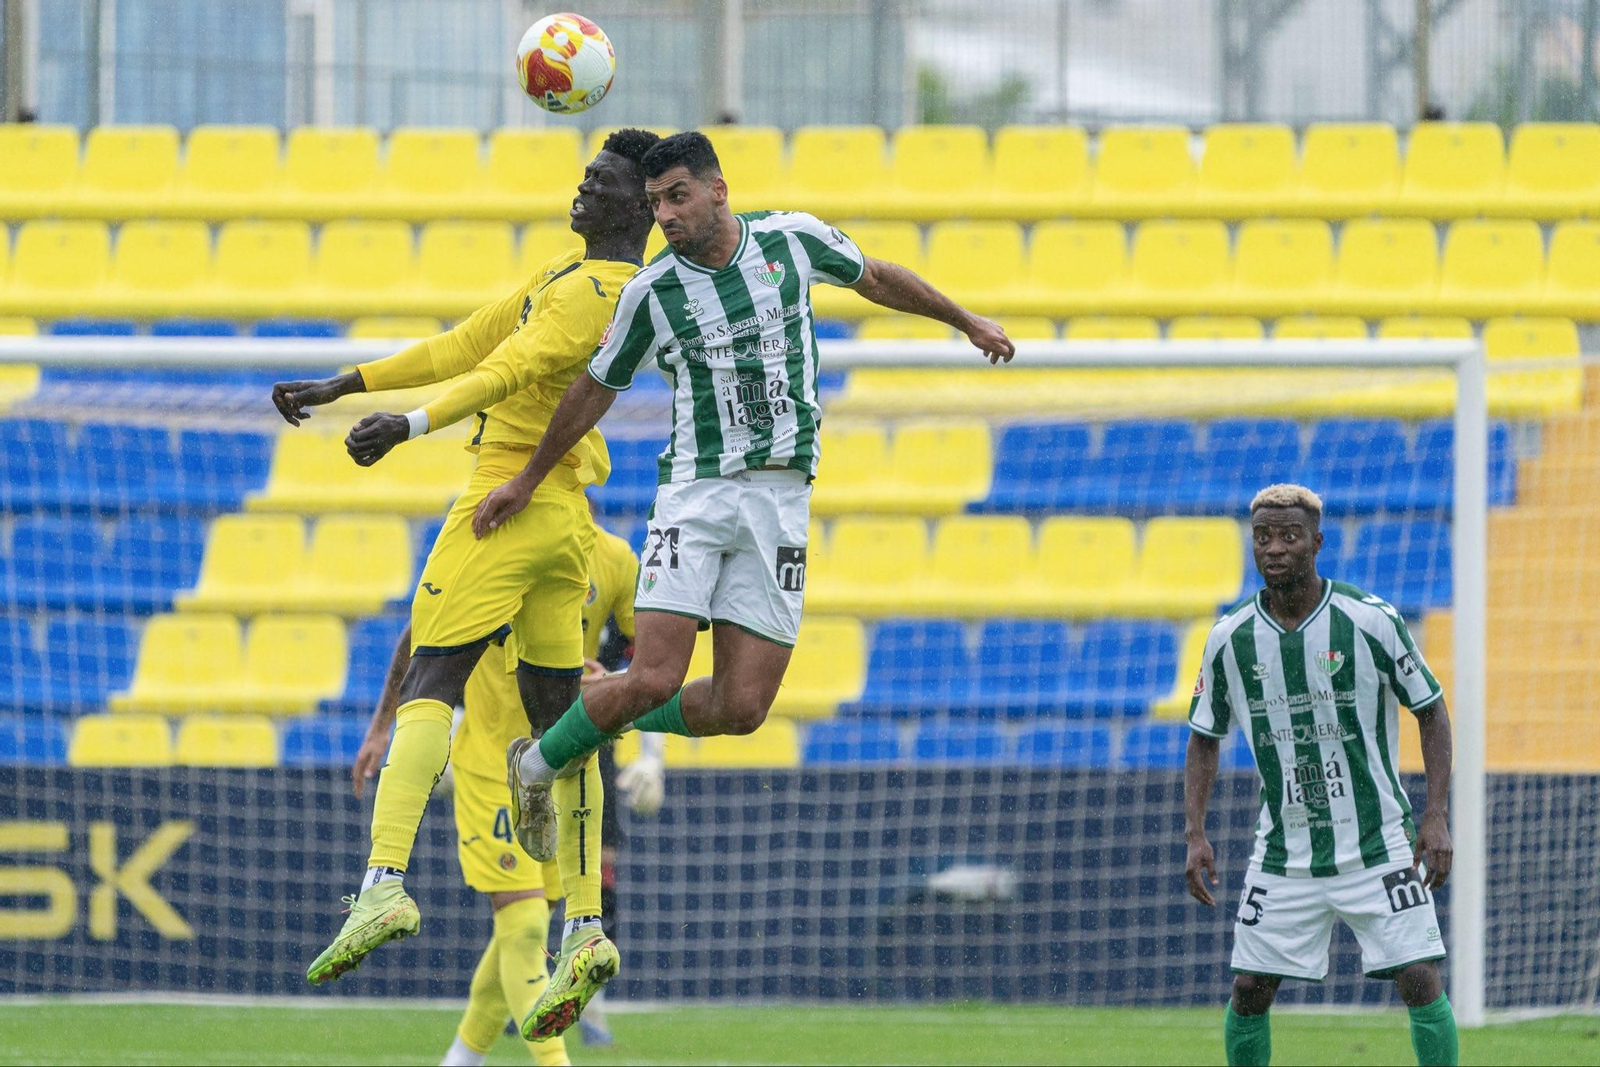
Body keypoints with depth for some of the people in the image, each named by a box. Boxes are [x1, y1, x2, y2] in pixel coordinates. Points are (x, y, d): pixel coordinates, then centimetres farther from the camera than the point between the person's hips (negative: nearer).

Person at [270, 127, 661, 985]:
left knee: (430, 683, -15)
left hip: (509, 501, -10)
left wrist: (410, 425, -36)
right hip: (567, 517, 10)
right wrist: (340, 387, 20)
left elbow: (507, 371, -26)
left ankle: (384, 881, -29)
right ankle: (585, 925, 8)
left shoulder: (593, 293, -12)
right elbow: (465, 348, 22)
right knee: (555, 712, 10)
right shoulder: (571, 275, 19)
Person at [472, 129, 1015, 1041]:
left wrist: (967, 322, 29)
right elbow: (598, 388, 11)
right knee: (656, 677, -17)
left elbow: (876, 278, 20)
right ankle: (538, 763, 7)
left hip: (782, 503, 2)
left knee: (740, 707, -7)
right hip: (696, 492, -2)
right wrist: (529, 480, 17)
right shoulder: (653, 293, -3)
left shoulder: (795, 240, 1)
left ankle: (609, 721, 19)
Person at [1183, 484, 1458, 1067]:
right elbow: (1205, 738, 11)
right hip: (1282, 858, 2)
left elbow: (1432, 711, 0)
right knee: (1249, 991, 1)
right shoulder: (1230, 638, -2)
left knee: (1421, 981, -11)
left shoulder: (1372, 621, -9)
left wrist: (1437, 816, -8)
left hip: (1378, 845, -2)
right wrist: (1195, 834, 0)